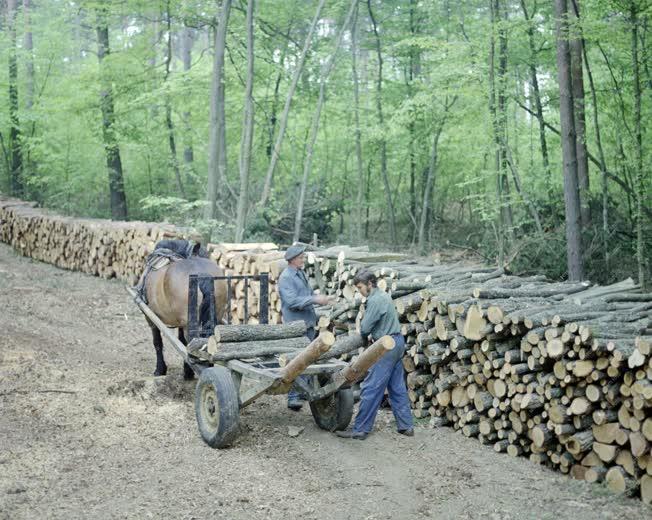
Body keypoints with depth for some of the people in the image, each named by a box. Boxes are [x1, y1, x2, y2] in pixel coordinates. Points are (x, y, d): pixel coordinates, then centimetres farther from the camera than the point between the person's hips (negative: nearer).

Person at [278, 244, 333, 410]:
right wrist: (314, 299, -25)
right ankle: (293, 397, -3)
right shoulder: (286, 277, -13)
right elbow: (292, 301, -23)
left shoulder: (301, 274, 15)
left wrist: (319, 298, 11)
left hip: (309, 323, 9)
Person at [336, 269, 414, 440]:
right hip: (397, 342, 10)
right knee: (398, 387, 13)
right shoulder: (383, 296, 16)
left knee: (370, 388, -7)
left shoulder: (375, 300, -16)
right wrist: (365, 330, 3)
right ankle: (406, 426, 17)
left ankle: (360, 430, -5)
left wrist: (363, 333, 7)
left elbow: (365, 328, -16)